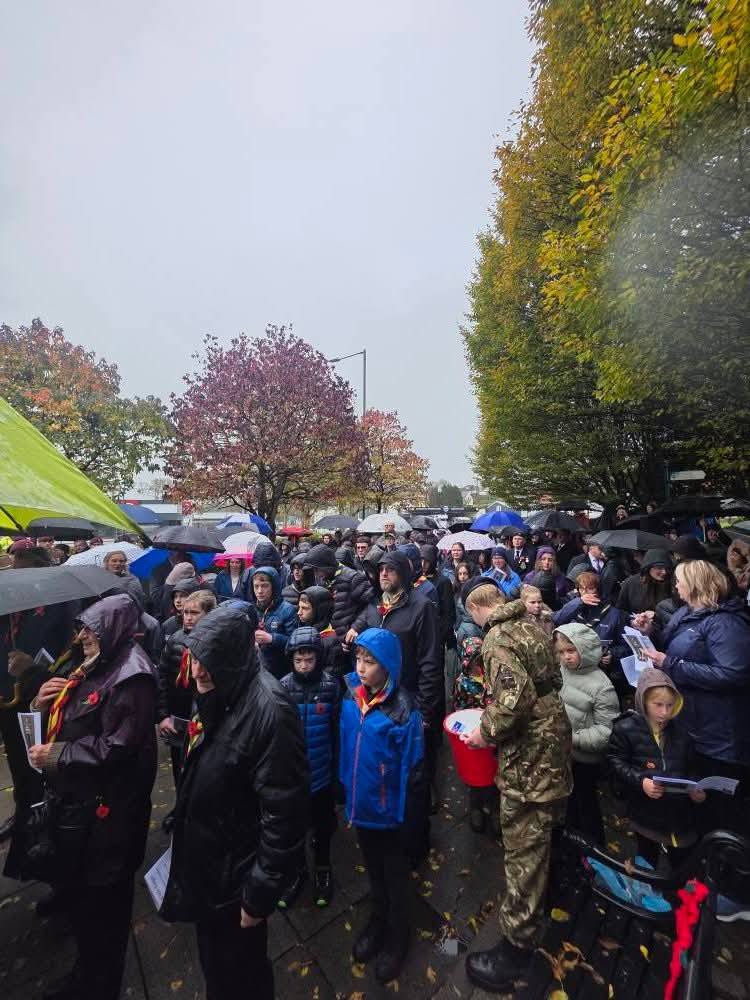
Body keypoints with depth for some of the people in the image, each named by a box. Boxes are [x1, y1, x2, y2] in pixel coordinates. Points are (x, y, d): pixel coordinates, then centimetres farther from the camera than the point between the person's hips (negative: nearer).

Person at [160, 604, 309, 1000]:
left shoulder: (268, 710, -33)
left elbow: (284, 813, -28)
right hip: (204, 861, 7)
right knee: (214, 961, 28)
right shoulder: (218, 695, -5)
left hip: (236, 875, -7)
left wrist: (260, 894, -19)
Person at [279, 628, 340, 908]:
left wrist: (337, 764, -2)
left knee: (323, 822, 19)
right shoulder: (284, 686, -12)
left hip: (321, 769, -1)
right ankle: (296, 869, 44)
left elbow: (338, 727, -7)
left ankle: (323, 868, 44)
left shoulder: (331, 684, -16)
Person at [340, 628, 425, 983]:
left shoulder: (403, 710, -26)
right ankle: (377, 921, 54)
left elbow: (412, 768, -18)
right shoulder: (350, 697, -12)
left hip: (390, 812, -4)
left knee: (395, 876, 21)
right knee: (373, 870, 28)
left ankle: (397, 938, 47)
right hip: (360, 805, 4)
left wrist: (407, 815, -13)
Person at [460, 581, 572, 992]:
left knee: (523, 846, 4)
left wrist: (486, 731, -15)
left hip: (530, 751, -10)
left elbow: (517, 698, -31)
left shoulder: (497, 639, -21)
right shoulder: (529, 625, 5)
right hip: (551, 734, 10)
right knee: (535, 835, 28)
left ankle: (516, 945, 20)